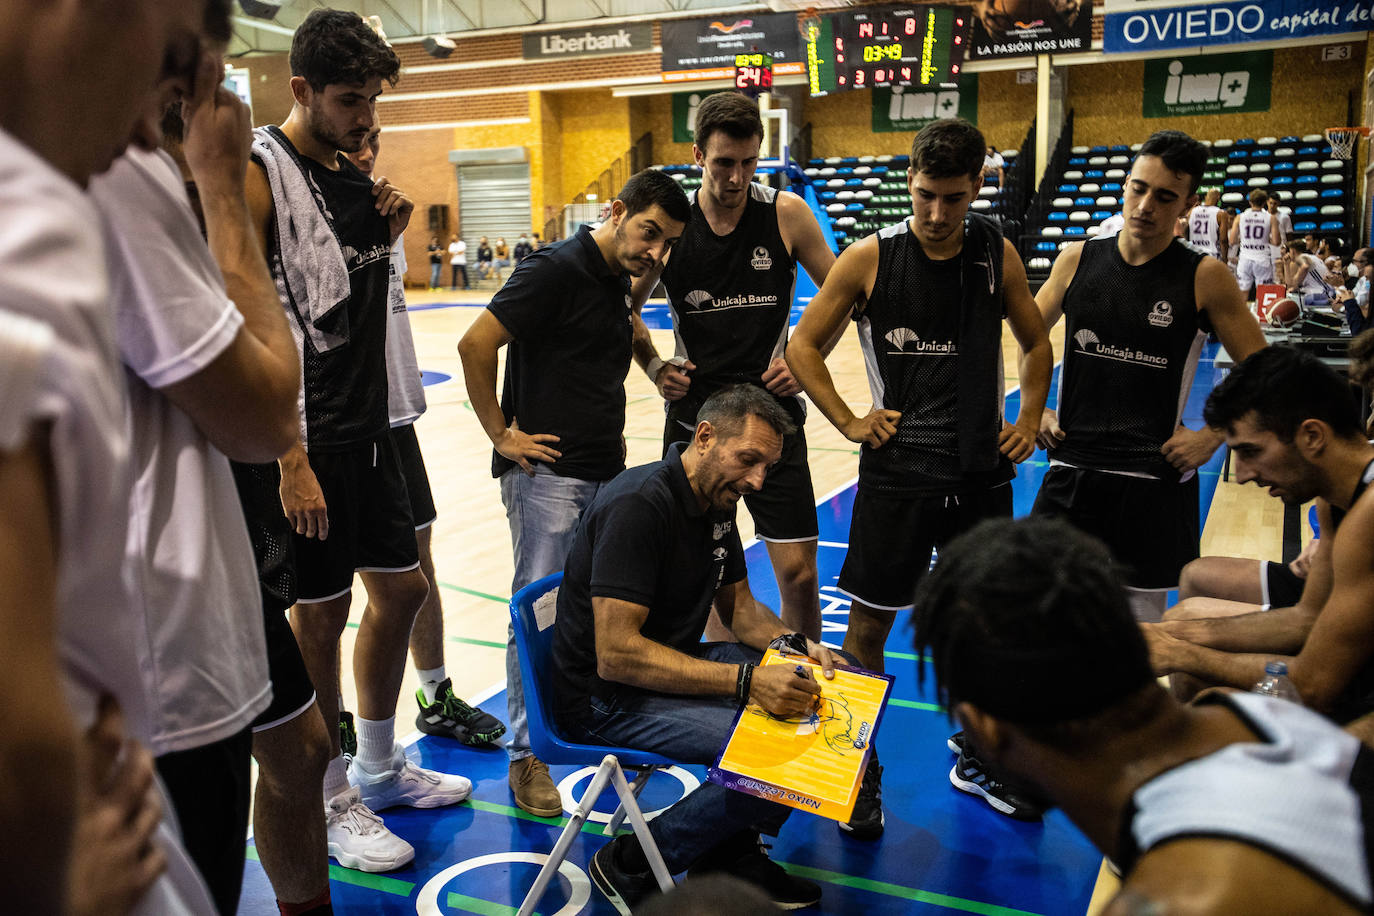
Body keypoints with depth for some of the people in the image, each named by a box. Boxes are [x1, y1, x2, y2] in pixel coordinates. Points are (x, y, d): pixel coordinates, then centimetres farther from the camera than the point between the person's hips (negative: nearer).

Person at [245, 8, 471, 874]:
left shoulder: (356, 173, 11)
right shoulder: (260, 174, -12)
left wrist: (389, 232, 0)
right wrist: (289, 458, -21)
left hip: (369, 427, 8)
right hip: (305, 439, -8)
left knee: (402, 588, 14)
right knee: (320, 613, 2)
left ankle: (379, 766, 34)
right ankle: (330, 801, 21)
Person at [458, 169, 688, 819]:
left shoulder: (618, 281, 13)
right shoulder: (557, 270, -12)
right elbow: (475, 344, -18)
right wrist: (501, 434, -13)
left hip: (606, 472, 8)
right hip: (547, 470, -8)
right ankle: (525, 753, 13)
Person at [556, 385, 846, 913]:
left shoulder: (718, 499, 5)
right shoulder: (638, 506, -24)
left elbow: (736, 605, 16)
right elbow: (616, 655, -30)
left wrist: (791, 643, -5)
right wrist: (744, 681, -33)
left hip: (674, 663, 9)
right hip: (608, 697, -9)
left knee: (807, 695, 0)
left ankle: (731, 850, 11)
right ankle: (630, 865, -6)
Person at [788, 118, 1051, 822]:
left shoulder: (997, 254, 1)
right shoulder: (870, 258, -7)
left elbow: (1036, 344, 16)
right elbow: (803, 347, 1)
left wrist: (1029, 423, 6)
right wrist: (849, 422, -5)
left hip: (982, 472, 3)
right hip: (897, 470, -2)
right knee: (868, 623, 4)